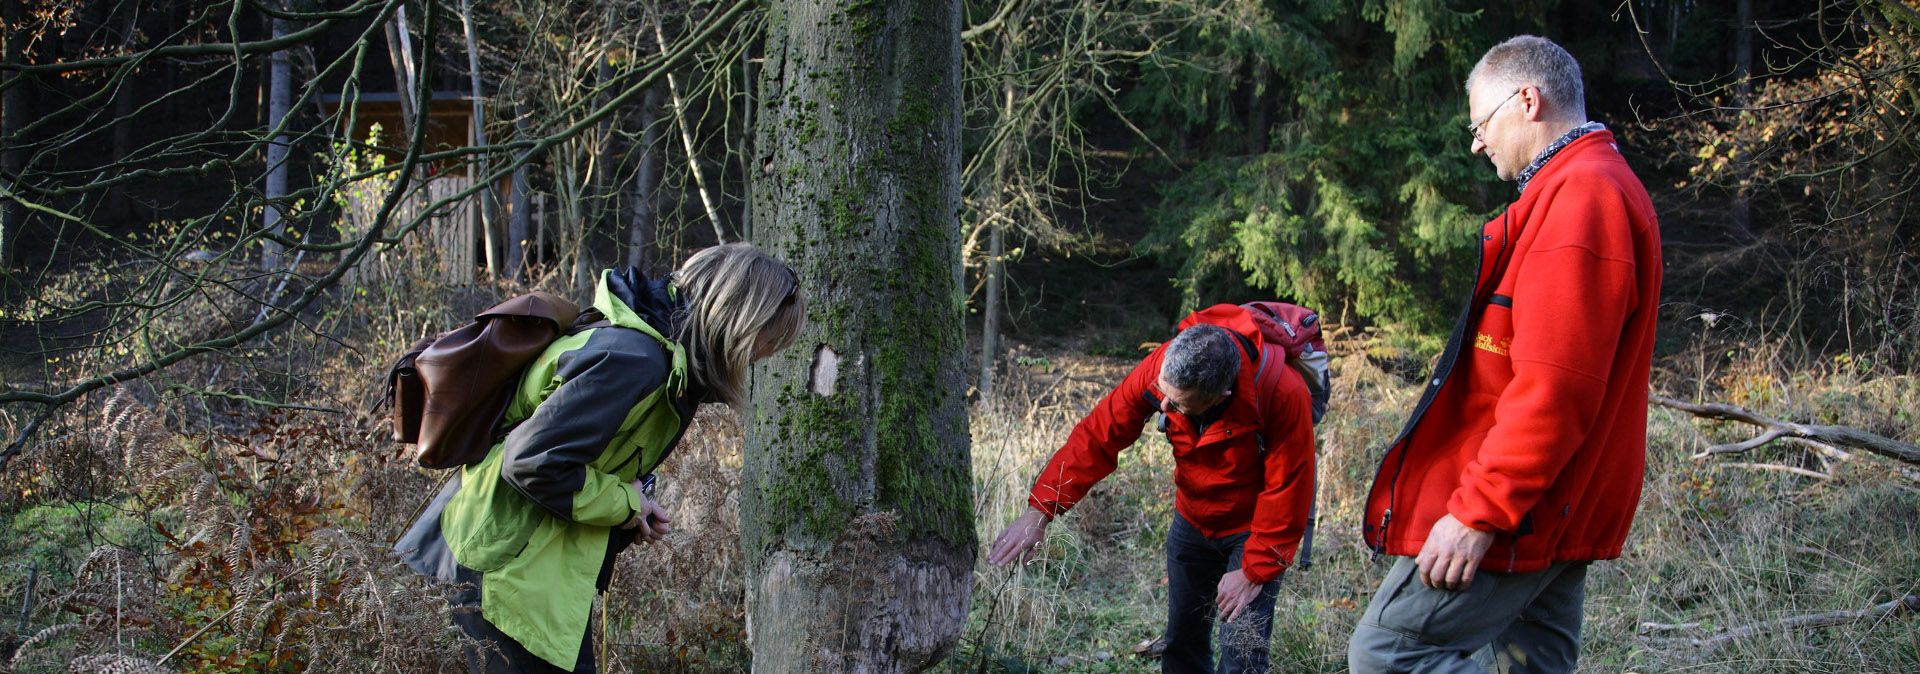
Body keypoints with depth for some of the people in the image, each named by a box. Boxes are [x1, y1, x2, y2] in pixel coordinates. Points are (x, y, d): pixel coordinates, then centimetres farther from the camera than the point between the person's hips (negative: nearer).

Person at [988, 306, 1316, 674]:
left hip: (1254, 527, -4)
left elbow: (1287, 490, -25)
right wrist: (1039, 511, -28)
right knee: (1182, 641, 13)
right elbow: (1098, 436, -22)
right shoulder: (1159, 368, -25)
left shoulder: (1283, 395, -35)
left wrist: (1253, 571, -20)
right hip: (1194, 519, 4)